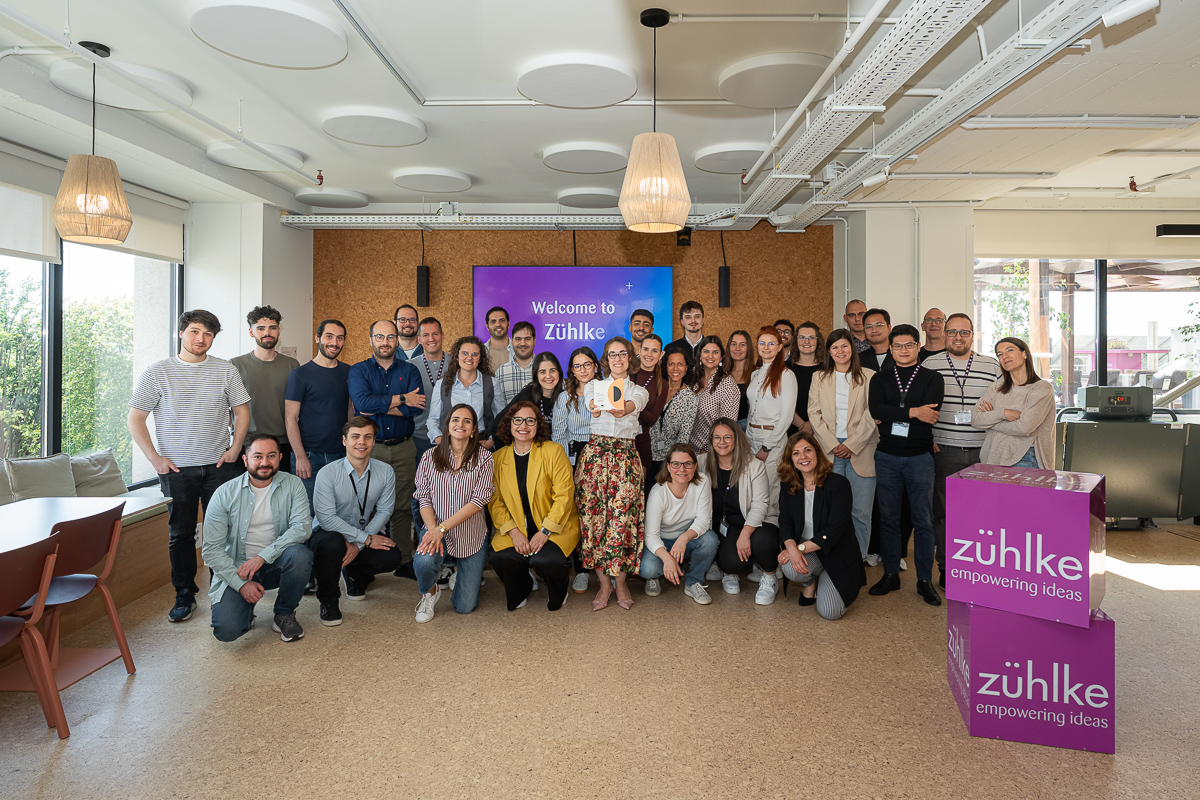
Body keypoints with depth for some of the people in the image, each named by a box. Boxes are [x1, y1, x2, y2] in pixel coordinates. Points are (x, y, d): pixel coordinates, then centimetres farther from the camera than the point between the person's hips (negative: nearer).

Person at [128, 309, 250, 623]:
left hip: (219, 466, 1)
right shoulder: (158, 372, 1)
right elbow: (135, 419, 2)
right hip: (176, 468, 0)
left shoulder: (226, 370, 5)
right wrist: (154, 458, -6)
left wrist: (235, 449, -2)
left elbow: (242, 411, 10)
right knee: (181, 533, 7)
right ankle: (184, 595, 20)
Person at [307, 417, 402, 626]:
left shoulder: (385, 472, -7)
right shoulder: (327, 473, -19)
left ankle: (354, 574, 16)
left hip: (366, 534, 4)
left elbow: (384, 511, -5)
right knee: (332, 544, -38)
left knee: (391, 557, -22)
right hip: (329, 532, -3)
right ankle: (327, 599, -6)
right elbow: (326, 518, -23)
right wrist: (366, 539, -24)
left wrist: (358, 545, -18)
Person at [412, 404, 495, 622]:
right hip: (436, 529, 0)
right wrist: (433, 530, -21)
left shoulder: (483, 458, -6)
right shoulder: (430, 457, -1)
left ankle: (461, 572, 37)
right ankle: (430, 592, 3)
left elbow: (479, 499, -14)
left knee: (465, 607, 1)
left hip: (471, 534, 0)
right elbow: (424, 499, -2)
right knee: (424, 562, -35)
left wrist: (442, 528, -23)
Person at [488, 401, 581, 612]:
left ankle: (558, 593, 9)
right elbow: (495, 501, 2)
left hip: (555, 526, -3)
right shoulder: (498, 458, 4)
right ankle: (521, 589, 13)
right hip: (516, 529, 3)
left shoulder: (553, 452, -6)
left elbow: (564, 496, -10)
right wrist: (513, 532, -12)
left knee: (545, 560, -29)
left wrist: (545, 532, -18)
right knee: (500, 558, -24)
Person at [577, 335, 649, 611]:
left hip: (626, 457, 0)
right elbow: (591, 402, -12)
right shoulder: (594, 385, 13)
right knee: (594, 515, -4)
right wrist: (595, 407, -38)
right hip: (595, 453, 1)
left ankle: (620, 581, 10)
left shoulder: (639, 391, 12)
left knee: (622, 516, -6)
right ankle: (604, 583, 9)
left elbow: (632, 405, -13)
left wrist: (621, 409, -38)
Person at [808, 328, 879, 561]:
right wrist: (833, 445, -5)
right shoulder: (819, 378, 13)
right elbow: (814, 414, 6)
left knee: (861, 511, -1)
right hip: (829, 452, 2)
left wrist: (852, 445, -9)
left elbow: (871, 416, -1)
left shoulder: (868, 377, 5)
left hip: (860, 452, -1)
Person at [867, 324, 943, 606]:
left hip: (919, 456, -2)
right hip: (887, 456, 2)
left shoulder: (932, 379, 3)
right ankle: (890, 574, 19)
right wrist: (912, 412, -18)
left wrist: (890, 416, -13)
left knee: (922, 519, 3)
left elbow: (930, 413, -14)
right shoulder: (880, 379, 9)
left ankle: (925, 580, 14)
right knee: (888, 517, 8)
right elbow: (875, 410, -10)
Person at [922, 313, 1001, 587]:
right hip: (944, 451, -1)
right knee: (943, 510, 3)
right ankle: (946, 567, 15)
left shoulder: (992, 366, 8)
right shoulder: (929, 365, 4)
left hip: (982, 451, 1)